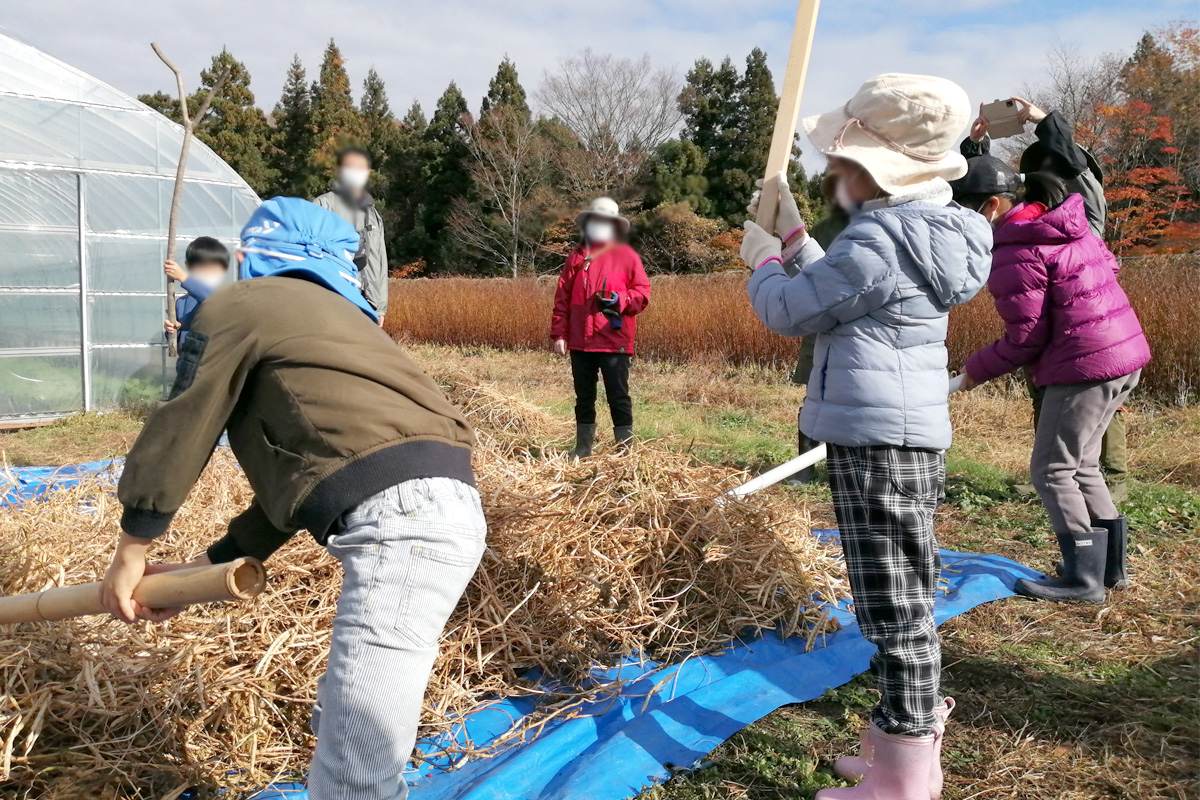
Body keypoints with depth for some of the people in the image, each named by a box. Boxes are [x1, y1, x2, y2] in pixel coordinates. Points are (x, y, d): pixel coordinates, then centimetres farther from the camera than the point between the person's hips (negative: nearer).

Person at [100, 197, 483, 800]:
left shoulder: (238, 305, 9)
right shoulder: (330, 316, 33)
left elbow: (176, 435, 9)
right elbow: (303, 466, 31)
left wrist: (130, 553, 23)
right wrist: (201, 566, 34)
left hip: (402, 520, -10)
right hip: (437, 511, 10)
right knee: (339, 727, 25)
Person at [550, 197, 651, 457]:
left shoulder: (626, 256, 4)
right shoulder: (576, 258, 12)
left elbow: (642, 292, -1)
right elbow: (562, 299, 9)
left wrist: (619, 300, -20)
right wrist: (559, 334, 2)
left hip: (614, 341, -4)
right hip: (580, 341, 4)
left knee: (618, 397, -2)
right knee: (584, 397, 13)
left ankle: (625, 447, 5)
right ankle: (583, 447, 23)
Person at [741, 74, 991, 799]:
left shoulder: (877, 241, -19)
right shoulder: (926, 230, 13)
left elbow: (791, 311, -8)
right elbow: (837, 292, 23)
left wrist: (763, 261, 11)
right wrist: (794, 236, 22)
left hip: (879, 443, -11)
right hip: (906, 438, 11)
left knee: (896, 611, -3)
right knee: (904, 606, 18)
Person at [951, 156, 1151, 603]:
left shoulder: (1015, 253, -16)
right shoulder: (1069, 225, 11)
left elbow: (1026, 339, -15)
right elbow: (1108, 265, 20)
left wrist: (976, 370, -3)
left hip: (1084, 367, -10)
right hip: (1127, 353, 10)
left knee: (1052, 469, 0)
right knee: (1081, 465, 19)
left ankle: (1083, 579, 5)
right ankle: (1111, 565, 27)